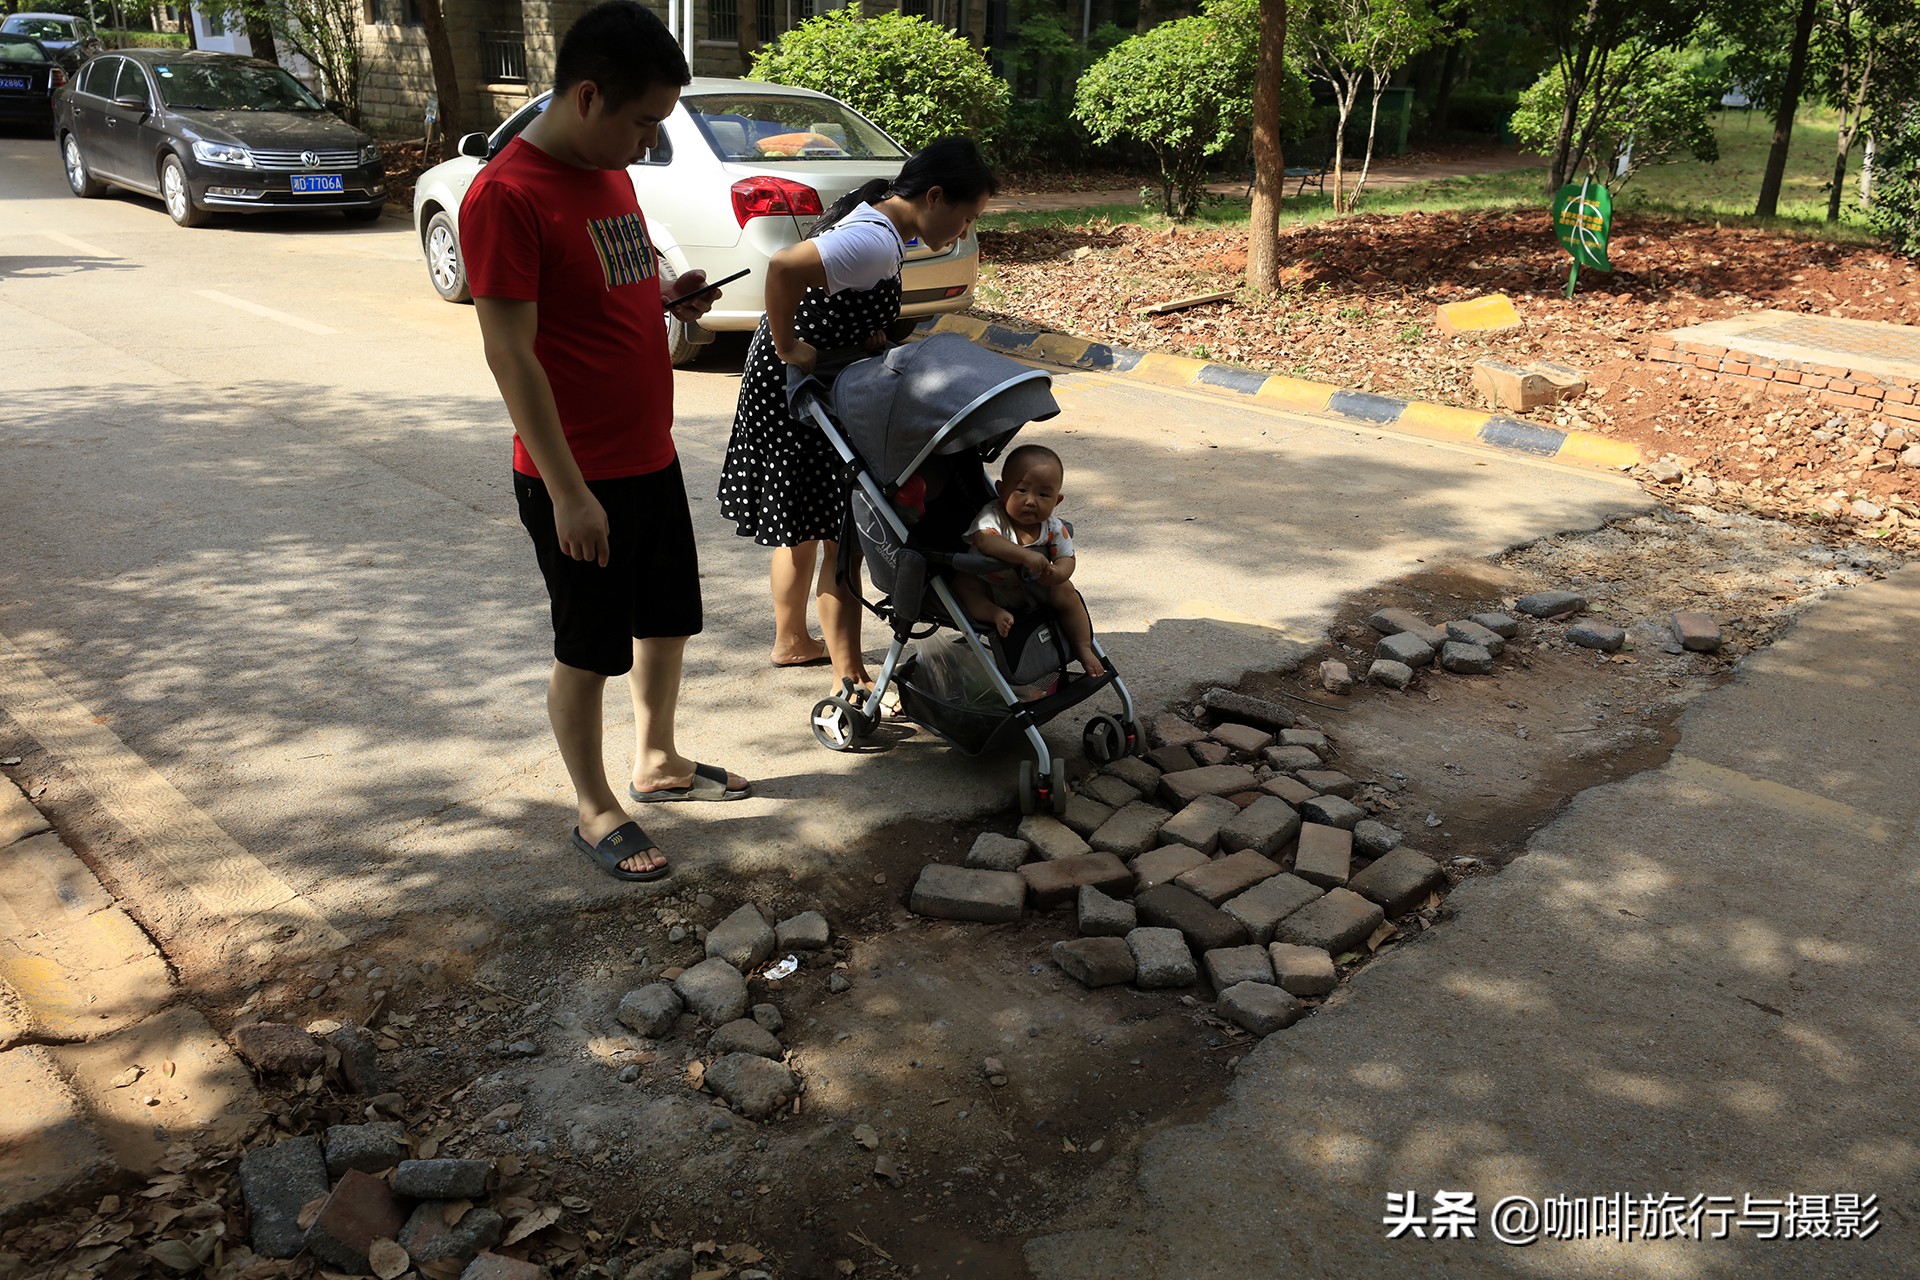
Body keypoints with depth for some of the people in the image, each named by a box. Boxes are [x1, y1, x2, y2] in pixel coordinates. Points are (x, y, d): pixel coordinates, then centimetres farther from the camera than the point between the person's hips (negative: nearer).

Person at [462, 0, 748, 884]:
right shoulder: (506, 196, -20)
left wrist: (669, 294, 1)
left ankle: (657, 761, 40)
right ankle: (595, 811, 24)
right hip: (577, 480, -9)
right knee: (589, 650, 6)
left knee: (668, 618, 20)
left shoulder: (611, 172, 8)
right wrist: (568, 492, -23)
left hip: (652, 455, 9)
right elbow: (510, 354, -22)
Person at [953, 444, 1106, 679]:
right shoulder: (993, 516, -32)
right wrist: (1026, 556, -62)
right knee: (963, 583, -27)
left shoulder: (1053, 527, -17)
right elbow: (984, 540, -53)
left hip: (1035, 586, 3)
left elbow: (1067, 558, -9)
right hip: (992, 584, -3)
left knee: (1067, 594, -11)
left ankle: (1084, 649, 4)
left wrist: (1056, 573, -35)